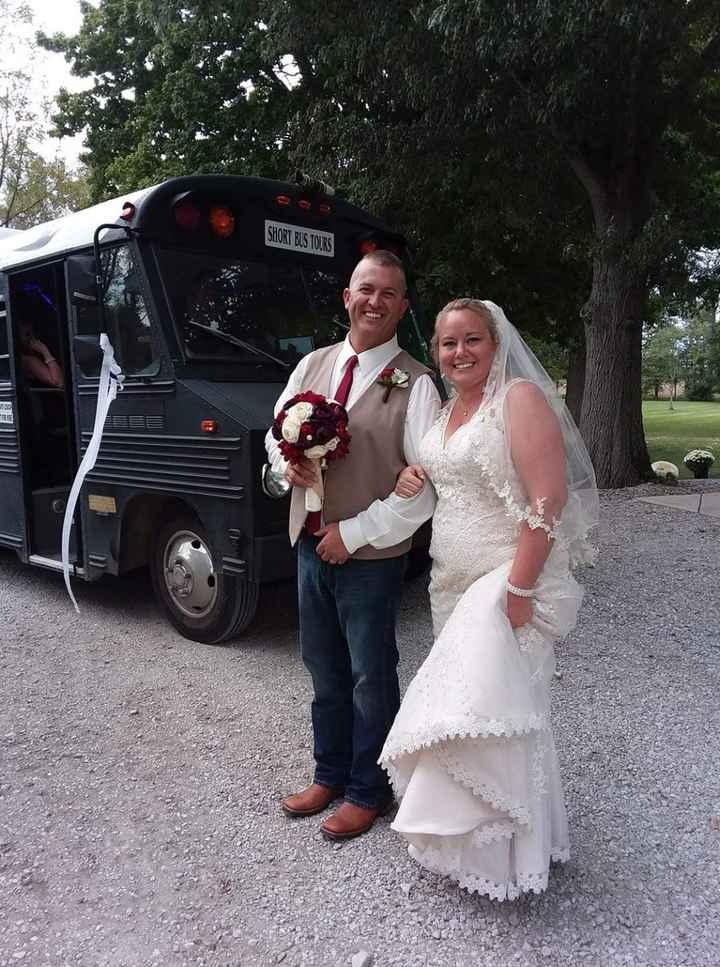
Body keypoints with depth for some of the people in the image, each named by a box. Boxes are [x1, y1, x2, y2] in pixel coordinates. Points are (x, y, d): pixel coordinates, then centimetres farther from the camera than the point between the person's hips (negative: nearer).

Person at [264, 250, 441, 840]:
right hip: (310, 545, 6)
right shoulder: (312, 364, 8)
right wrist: (288, 464, -8)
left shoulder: (415, 383, -11)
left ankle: (368, 791, 31)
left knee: (371, 677, 10)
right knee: (325, 670, 19)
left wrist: (353, 532, -16)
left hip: (371, 555, -5)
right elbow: (276, 434, 16)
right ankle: (329, 775, 39)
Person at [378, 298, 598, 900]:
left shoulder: (521, 399, -13)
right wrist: (414, 476, 4)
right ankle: (474, 832, 36)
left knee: (486, 708, -9)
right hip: (454, 582, 8)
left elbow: (548, 499, -20)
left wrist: (518, 589, -24)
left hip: (507, 580, -8)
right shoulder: (450, 409, 13)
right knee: (468, 703, 16)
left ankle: (500, 852, 13)